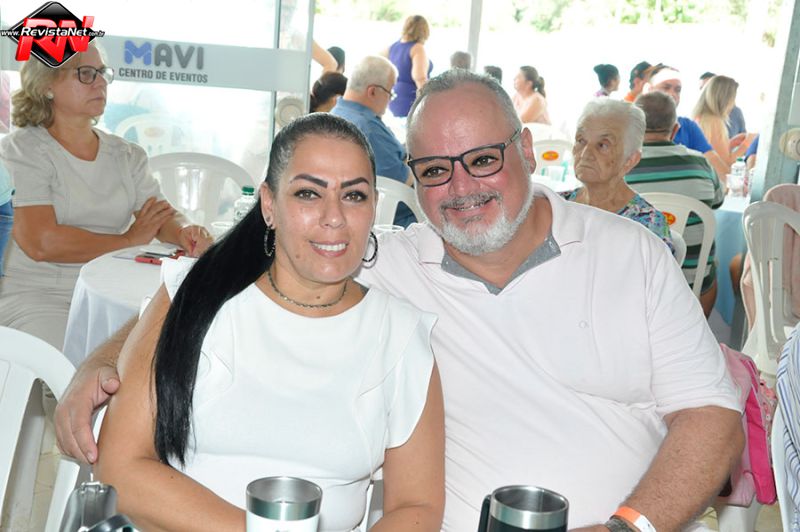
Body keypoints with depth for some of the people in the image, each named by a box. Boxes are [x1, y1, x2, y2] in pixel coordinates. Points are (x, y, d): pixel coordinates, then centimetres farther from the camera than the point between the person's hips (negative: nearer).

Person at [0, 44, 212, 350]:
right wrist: (129, 239, -8)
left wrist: (184, 233, -21)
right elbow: (42, 243, -16)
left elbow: (164, 217, 3)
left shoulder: (126, 156, 14)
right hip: (37, 297, -5)